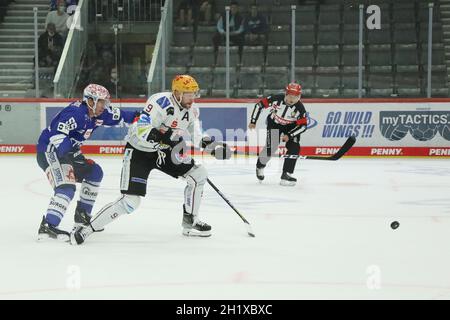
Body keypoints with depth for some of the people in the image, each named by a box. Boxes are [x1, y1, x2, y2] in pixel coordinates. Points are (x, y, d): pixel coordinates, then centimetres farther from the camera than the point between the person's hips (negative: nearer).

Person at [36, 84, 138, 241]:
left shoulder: (98, 113, 5)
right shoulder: (76, 112, -24)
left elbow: (119, 115, 18)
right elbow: (57, 135, -33)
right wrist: (71, 156, -41)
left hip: (68, 151, 10)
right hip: (49, 150, -10)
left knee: (94, 172, 15)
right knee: (67, 186, -26)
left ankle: (82, 215, 23)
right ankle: (48, 226, -35)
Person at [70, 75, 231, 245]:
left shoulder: (191, 110, -2)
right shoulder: (161, 102, -28)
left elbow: (197, 136, 4)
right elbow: (142, 130, -34)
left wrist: (213, 145, -13)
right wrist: (163, 137, -46)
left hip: (163, 150, 8)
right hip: (139, 150, -8)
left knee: (198, 174, -1)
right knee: (130, 201, -16)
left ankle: (190, 221, 13)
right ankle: (86, 229, -8)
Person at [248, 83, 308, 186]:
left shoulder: (300, 108, -24)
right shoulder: (276, 99, -28)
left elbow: (303, 125, -18)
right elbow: (259, 105, -15)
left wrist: (289, 135, -27)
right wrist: (253, 121, -13)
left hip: (291, 127, 2)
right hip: (274, 123, -2)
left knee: (294, 147, -14)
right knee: (271, 147, -14)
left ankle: (286, 175, -7)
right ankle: (260, 166, 17)